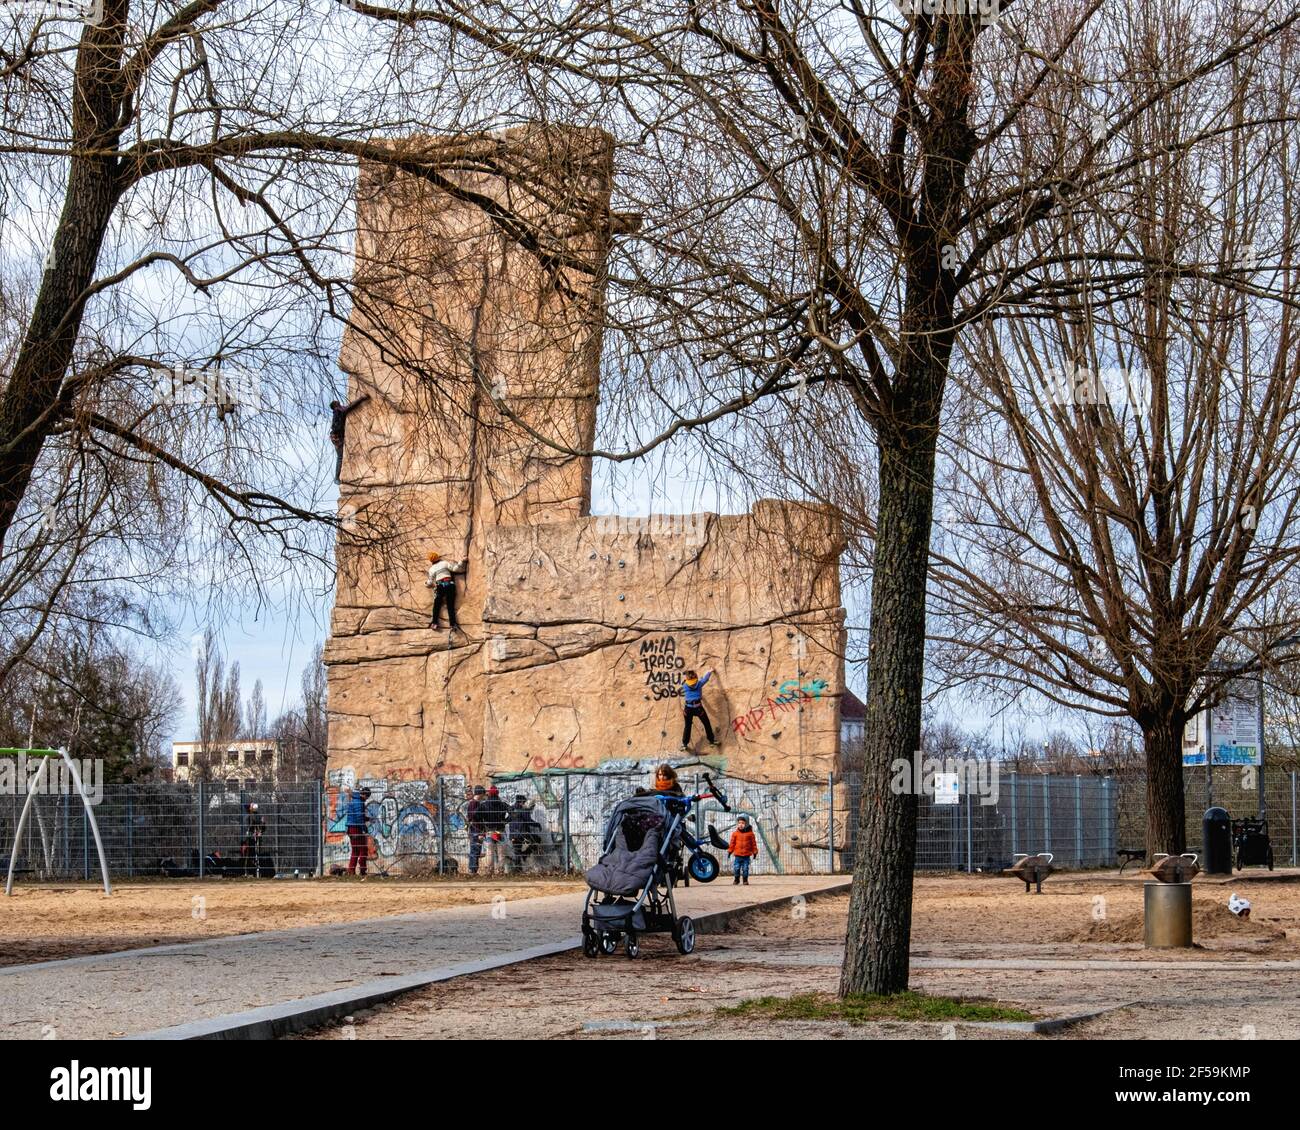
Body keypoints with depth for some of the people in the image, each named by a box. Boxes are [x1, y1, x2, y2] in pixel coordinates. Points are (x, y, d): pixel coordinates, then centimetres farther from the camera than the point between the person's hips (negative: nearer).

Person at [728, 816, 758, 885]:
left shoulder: (750, 833, 1)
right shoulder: (735, 833, 4)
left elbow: (753, 843, 6)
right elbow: (732, 843, 9)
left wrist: (755, 852, 5)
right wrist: (729, 851, 8)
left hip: (746, 855, -1)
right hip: (737, 855, 1)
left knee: (745, 869, 1)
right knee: (736, 868, 0)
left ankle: (745, 880, 13)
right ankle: (736, 879, 17)